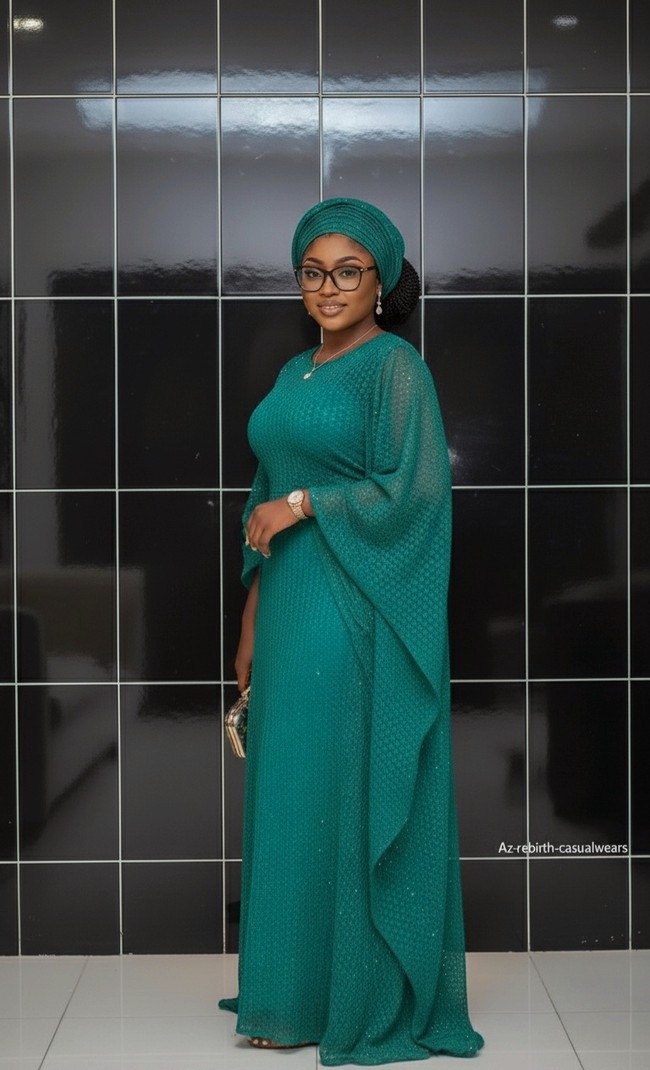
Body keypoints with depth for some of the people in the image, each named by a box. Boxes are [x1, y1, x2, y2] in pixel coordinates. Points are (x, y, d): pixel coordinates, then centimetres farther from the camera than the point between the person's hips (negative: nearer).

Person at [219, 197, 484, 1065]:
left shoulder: (396, 366, -7)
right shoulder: (294, 372, 16)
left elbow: (415, 488, -17)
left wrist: (301, 504, -13)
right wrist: (252, 625, 14)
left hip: (356, 617, -8)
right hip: (291, 607, 8)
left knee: (347, 794, -2)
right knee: (289, 794, 11)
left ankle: (360, 997, 11)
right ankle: (298, 992, 22)